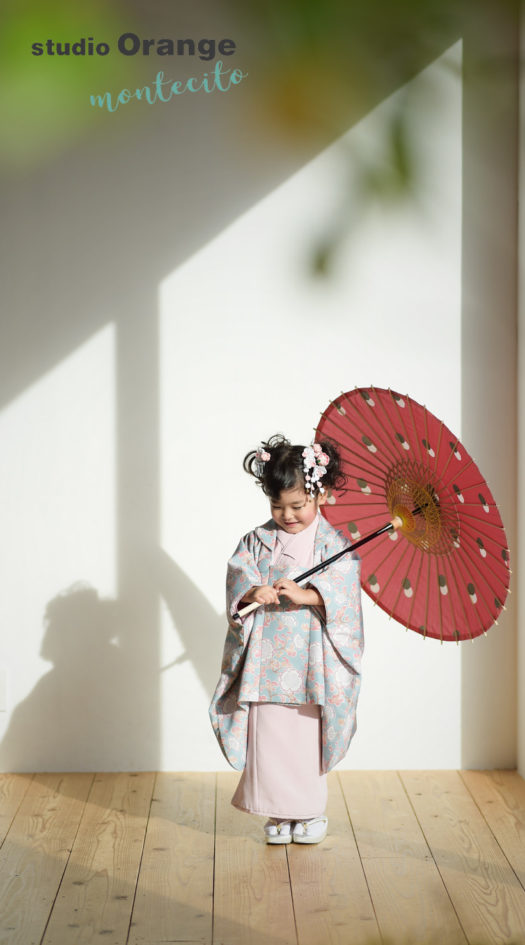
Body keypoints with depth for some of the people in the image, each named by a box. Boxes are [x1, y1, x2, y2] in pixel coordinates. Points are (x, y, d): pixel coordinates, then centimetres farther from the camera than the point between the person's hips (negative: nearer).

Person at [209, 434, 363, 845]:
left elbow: (342, 587, -12)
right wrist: (254, 591, -26)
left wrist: (303, 594, -27)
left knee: (307, 735, 4)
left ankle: (311, 812, 21)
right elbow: (238, 573, -4)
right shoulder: (257, 540, 7)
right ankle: (279, 812, 18)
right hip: (267, 656, 2)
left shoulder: (334, 542, -1)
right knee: (268, 735, 3)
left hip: (310, 661, -2)